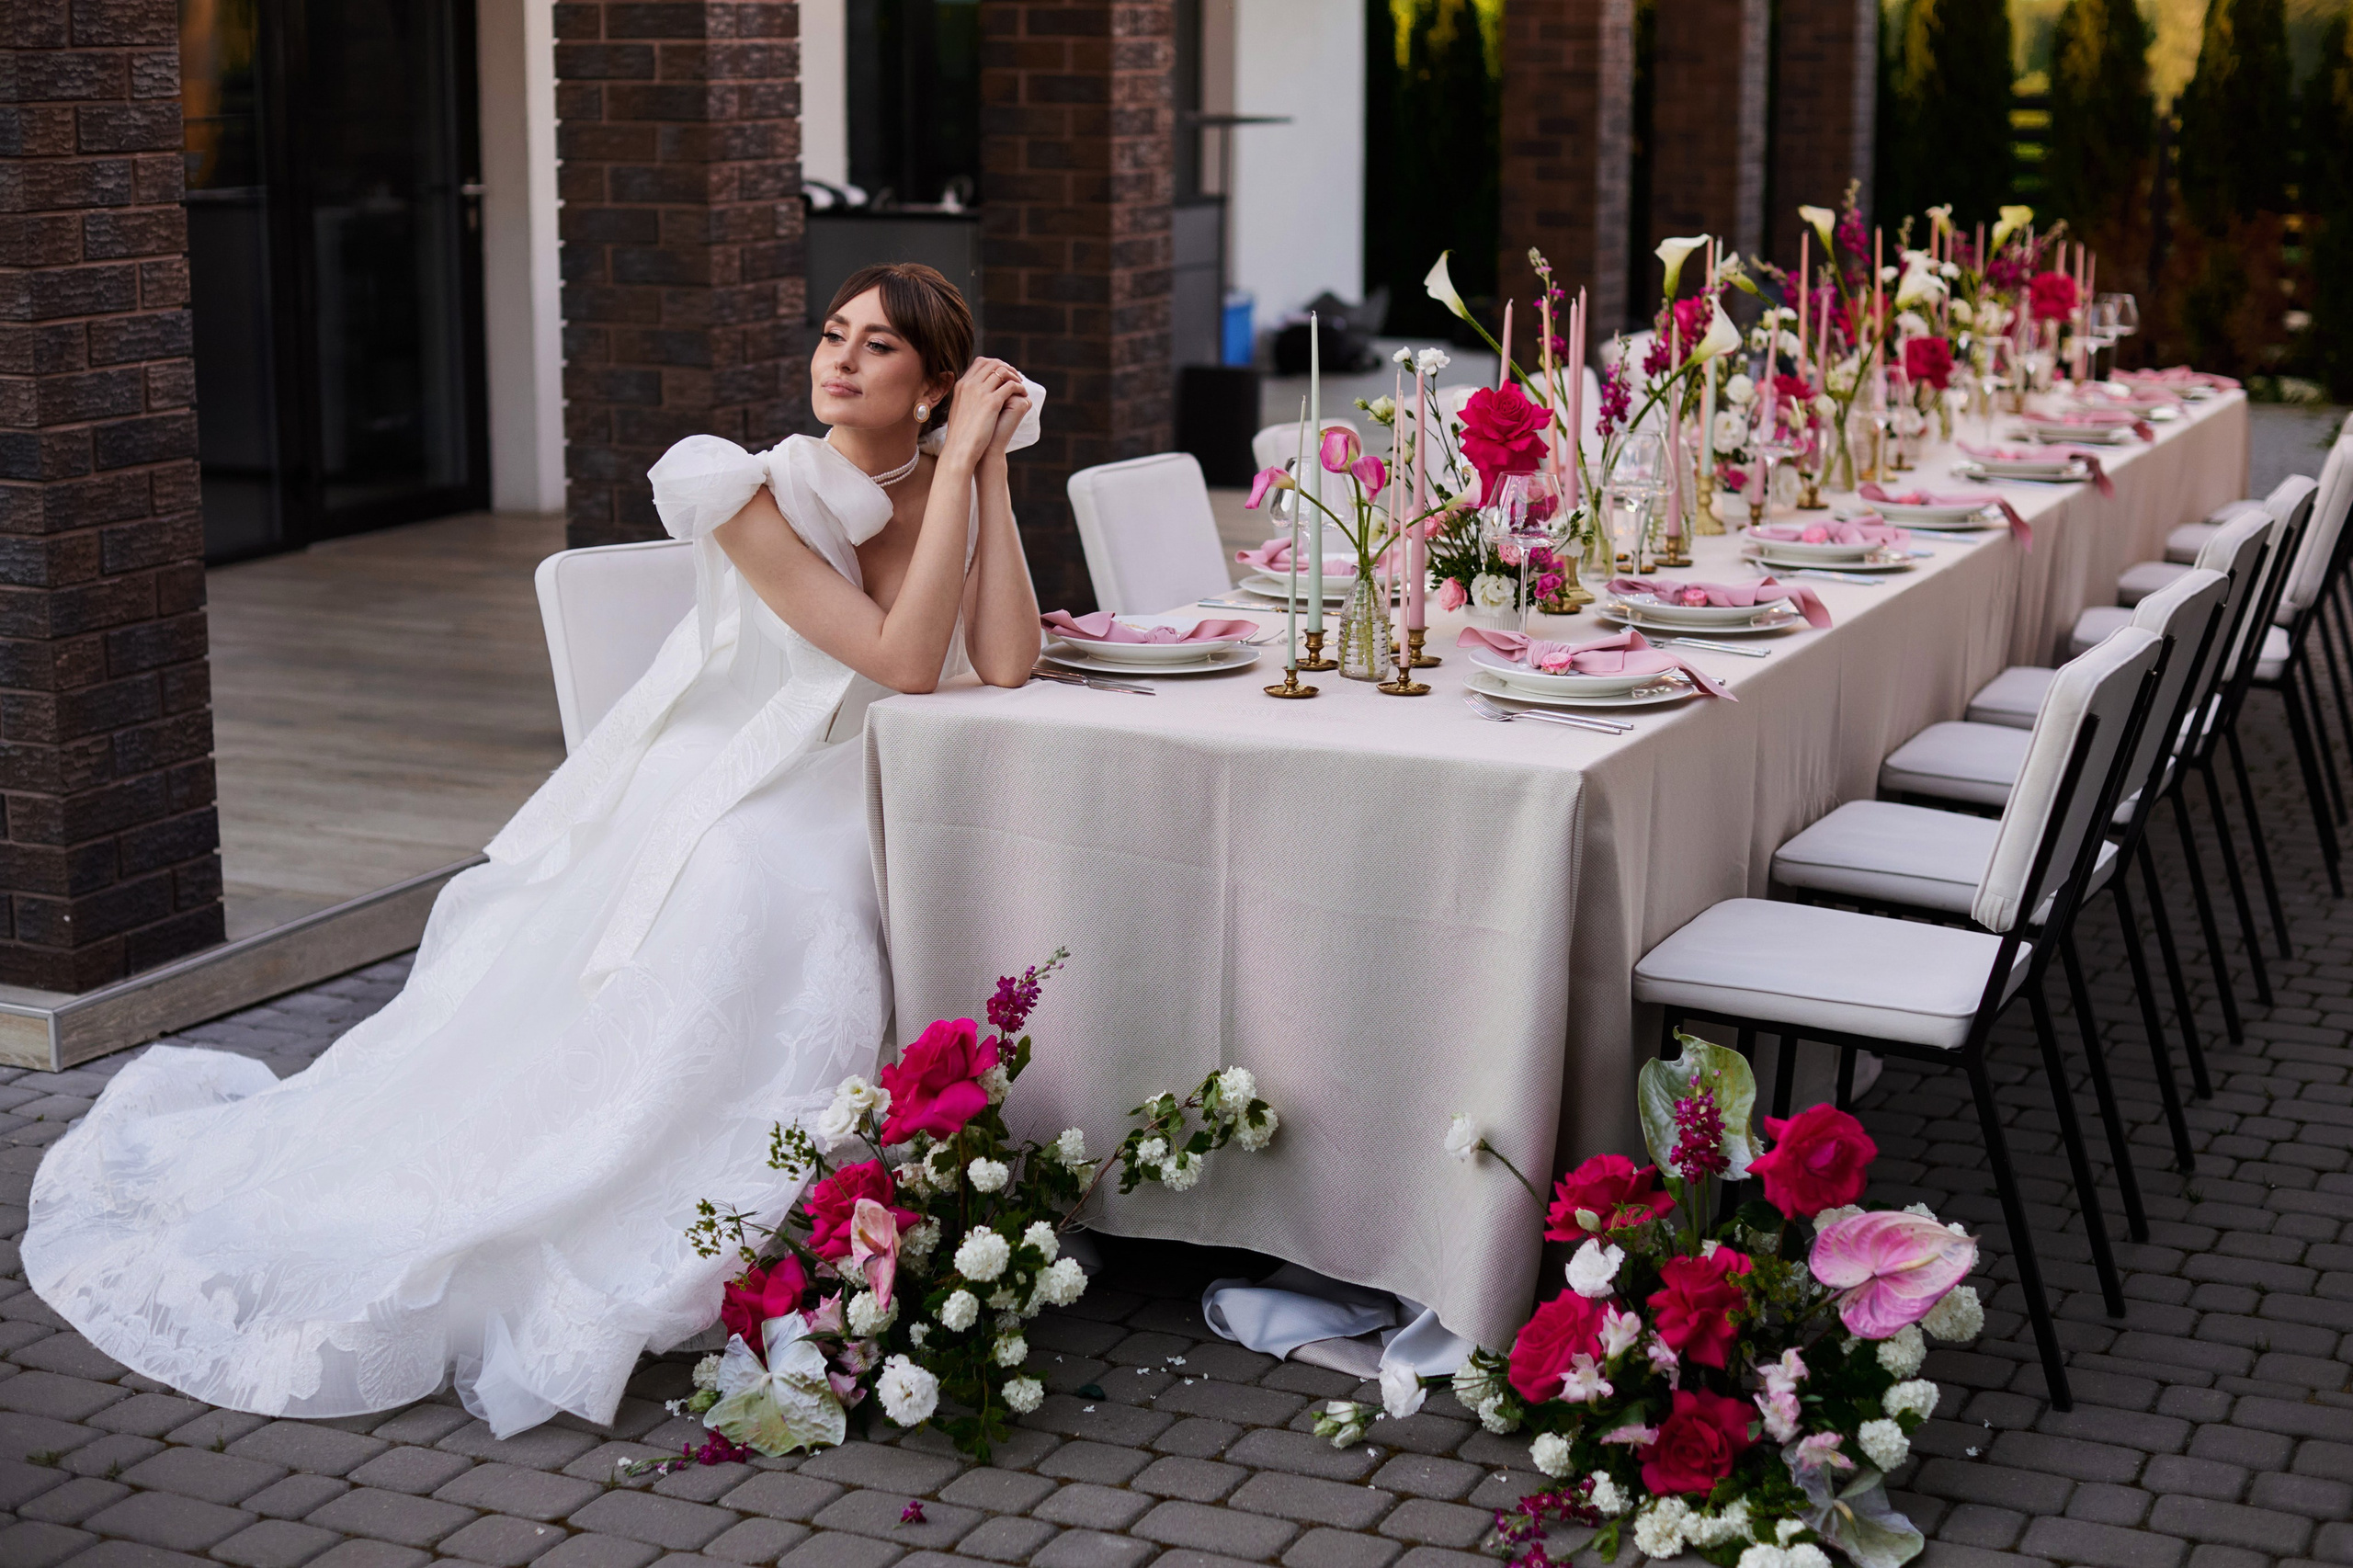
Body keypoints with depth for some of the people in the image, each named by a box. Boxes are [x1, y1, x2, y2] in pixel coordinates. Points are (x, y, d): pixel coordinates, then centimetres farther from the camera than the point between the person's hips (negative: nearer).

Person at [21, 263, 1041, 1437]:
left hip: (835, 826, 4)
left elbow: (1005, 666, -10)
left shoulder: (953, 487, 6)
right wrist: (959, 468, -15)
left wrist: (989, 465, -10)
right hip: (718, 804, -4)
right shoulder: (760, 494, -10)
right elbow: (900, 661, -19)